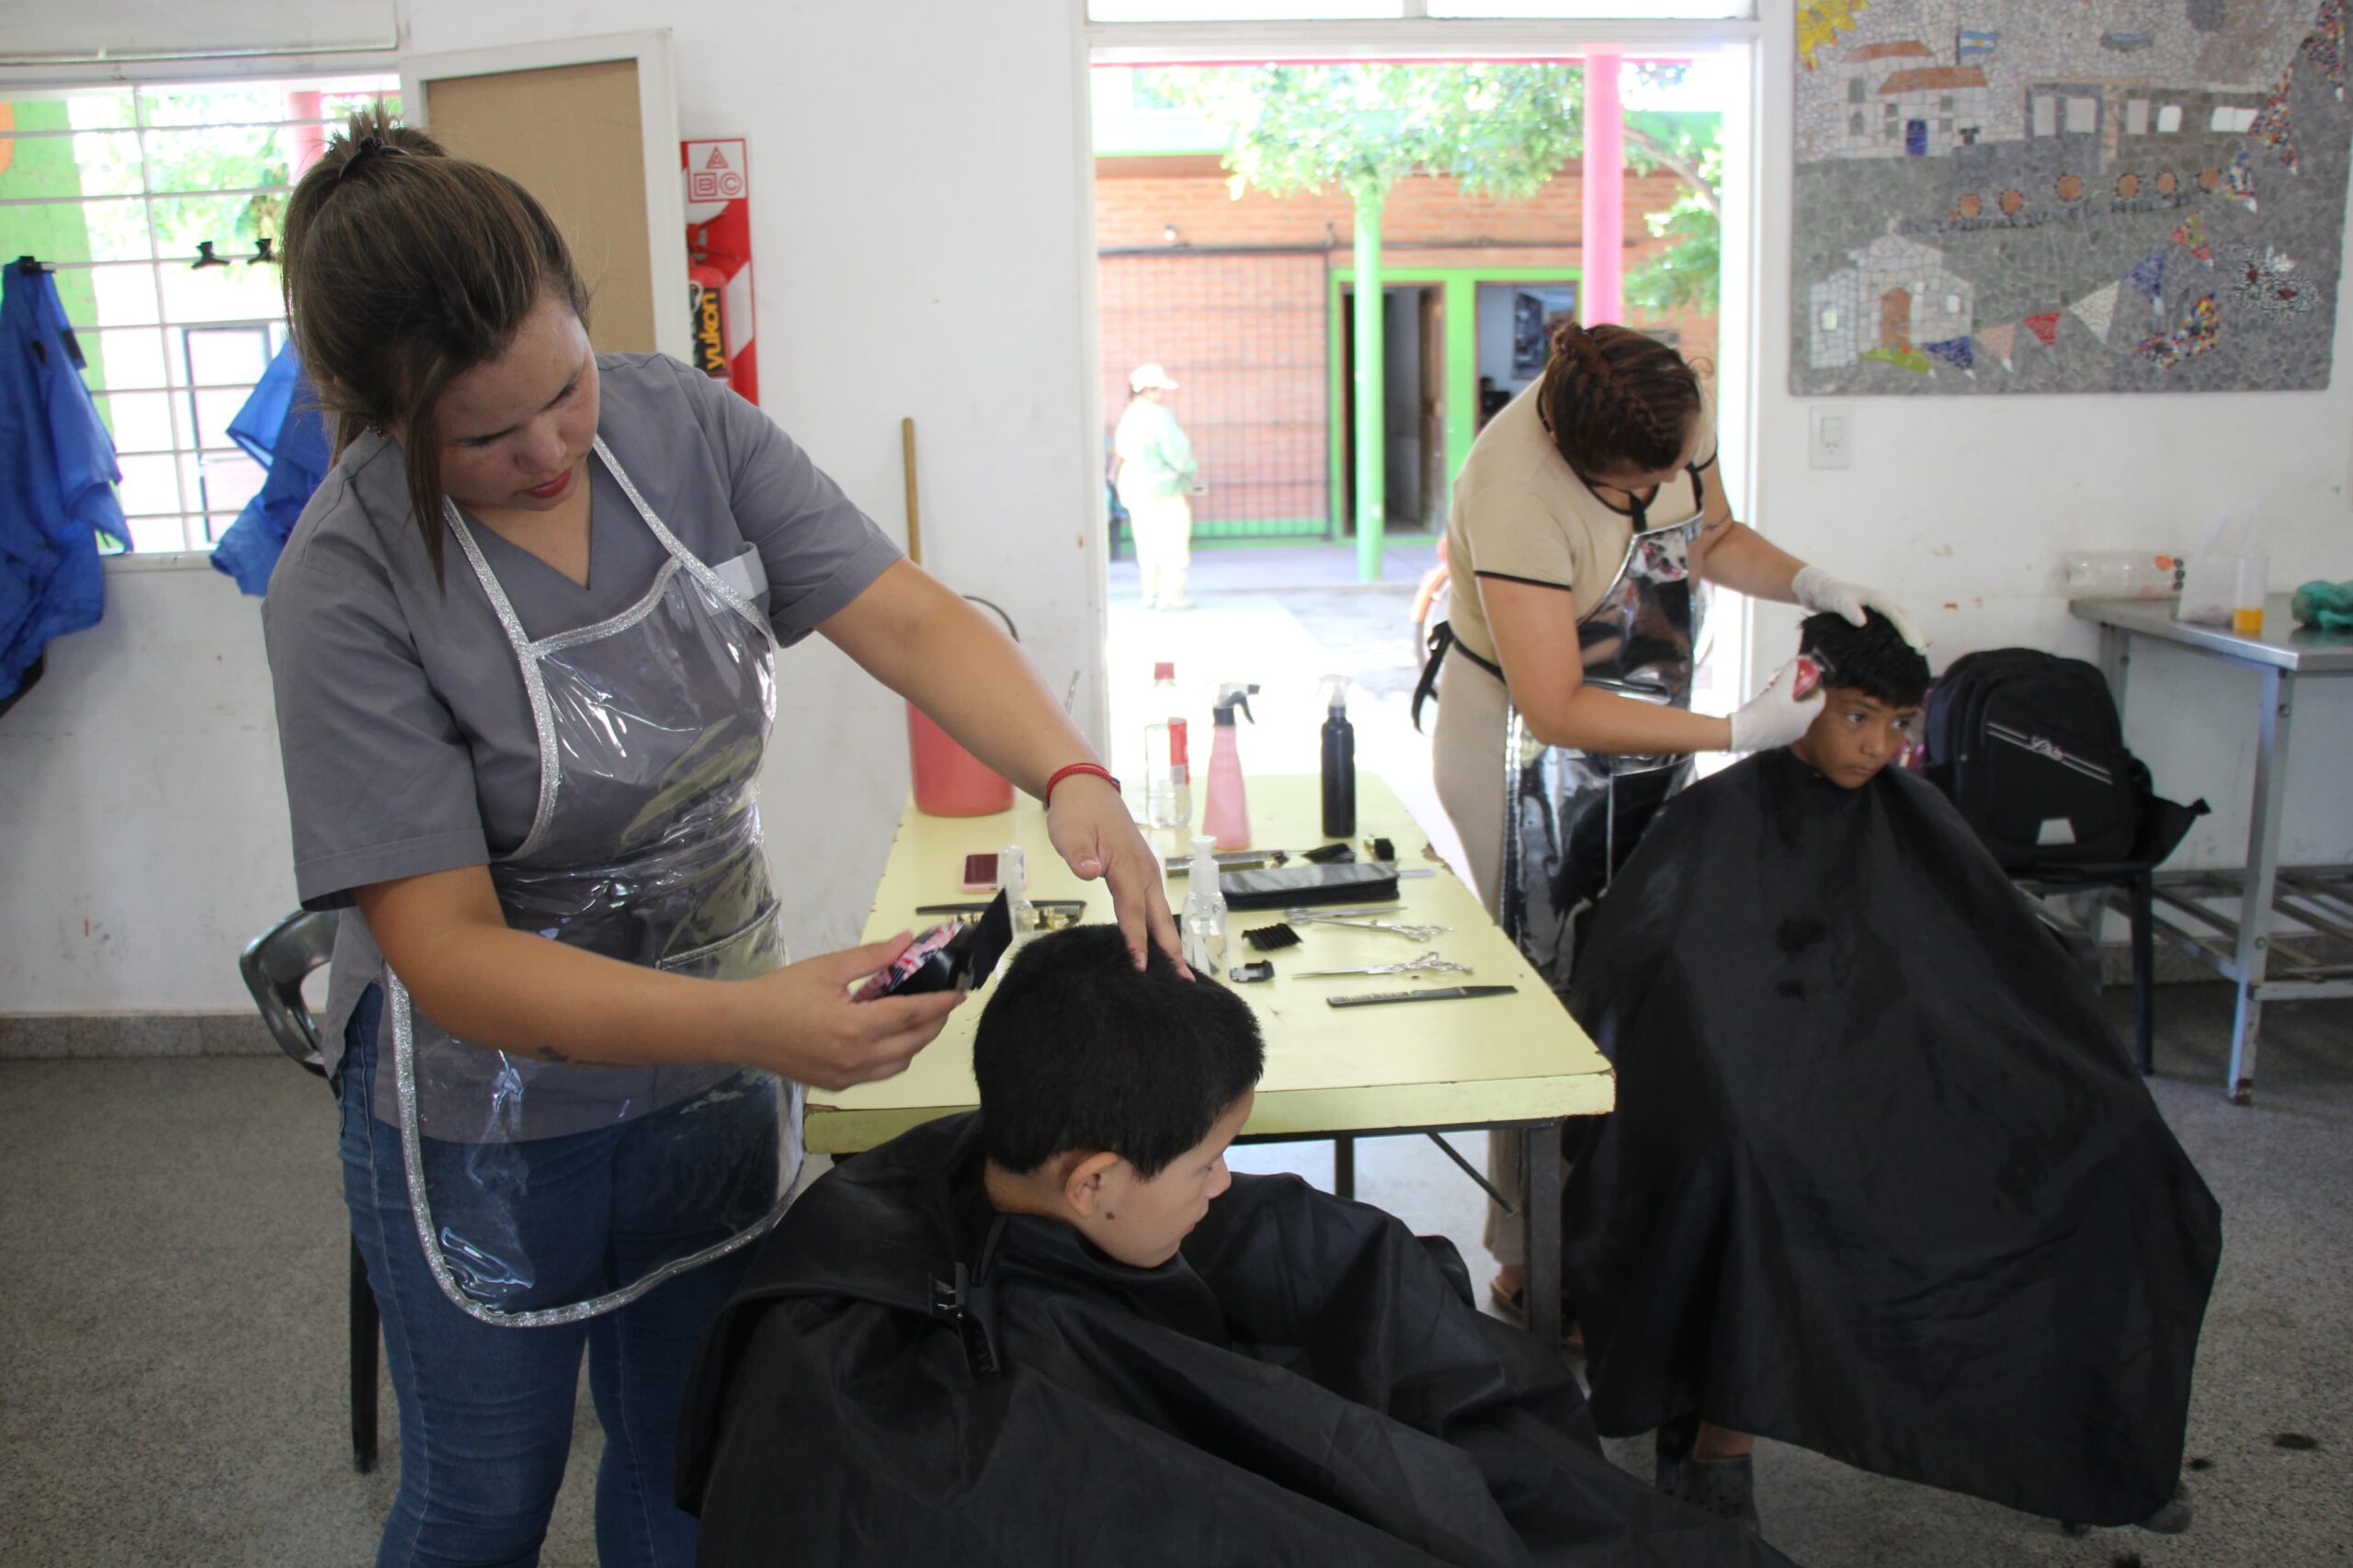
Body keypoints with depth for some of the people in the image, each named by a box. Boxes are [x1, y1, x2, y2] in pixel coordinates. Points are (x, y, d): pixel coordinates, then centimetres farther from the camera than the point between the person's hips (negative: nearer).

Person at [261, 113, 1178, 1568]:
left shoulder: (685, 423, -12)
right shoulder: (347, 586, -24)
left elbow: (907, 617, -18)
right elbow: (451, 956, -26)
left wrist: (1073, 777, -37)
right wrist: (755, 1020, -40)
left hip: (717, 1084, 4)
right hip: (494, 1121, -3)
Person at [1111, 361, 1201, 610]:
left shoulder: (1129, 415, 7)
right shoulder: (1159, 415, -18)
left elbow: (1122, 450, 14)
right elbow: (1177, 453, -18)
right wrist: (1193, 474, -2)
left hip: (1134, 487, 8)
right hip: (1163, 488, -8)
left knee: (1148, 544, 14)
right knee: (1174, 543, -1)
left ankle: (1150, 595, 16)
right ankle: (1170, 596, -2)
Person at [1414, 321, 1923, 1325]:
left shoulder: (1677, 409, -12)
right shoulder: (1515, 491, -32)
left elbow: (1715, 539, 8)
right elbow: (1557, 713, -30)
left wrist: (1814, 585, -11)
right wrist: (1738, 731, -28)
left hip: (1647, 735, 7)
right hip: (1528, 752, -7)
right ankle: (1532, 1262, 13)